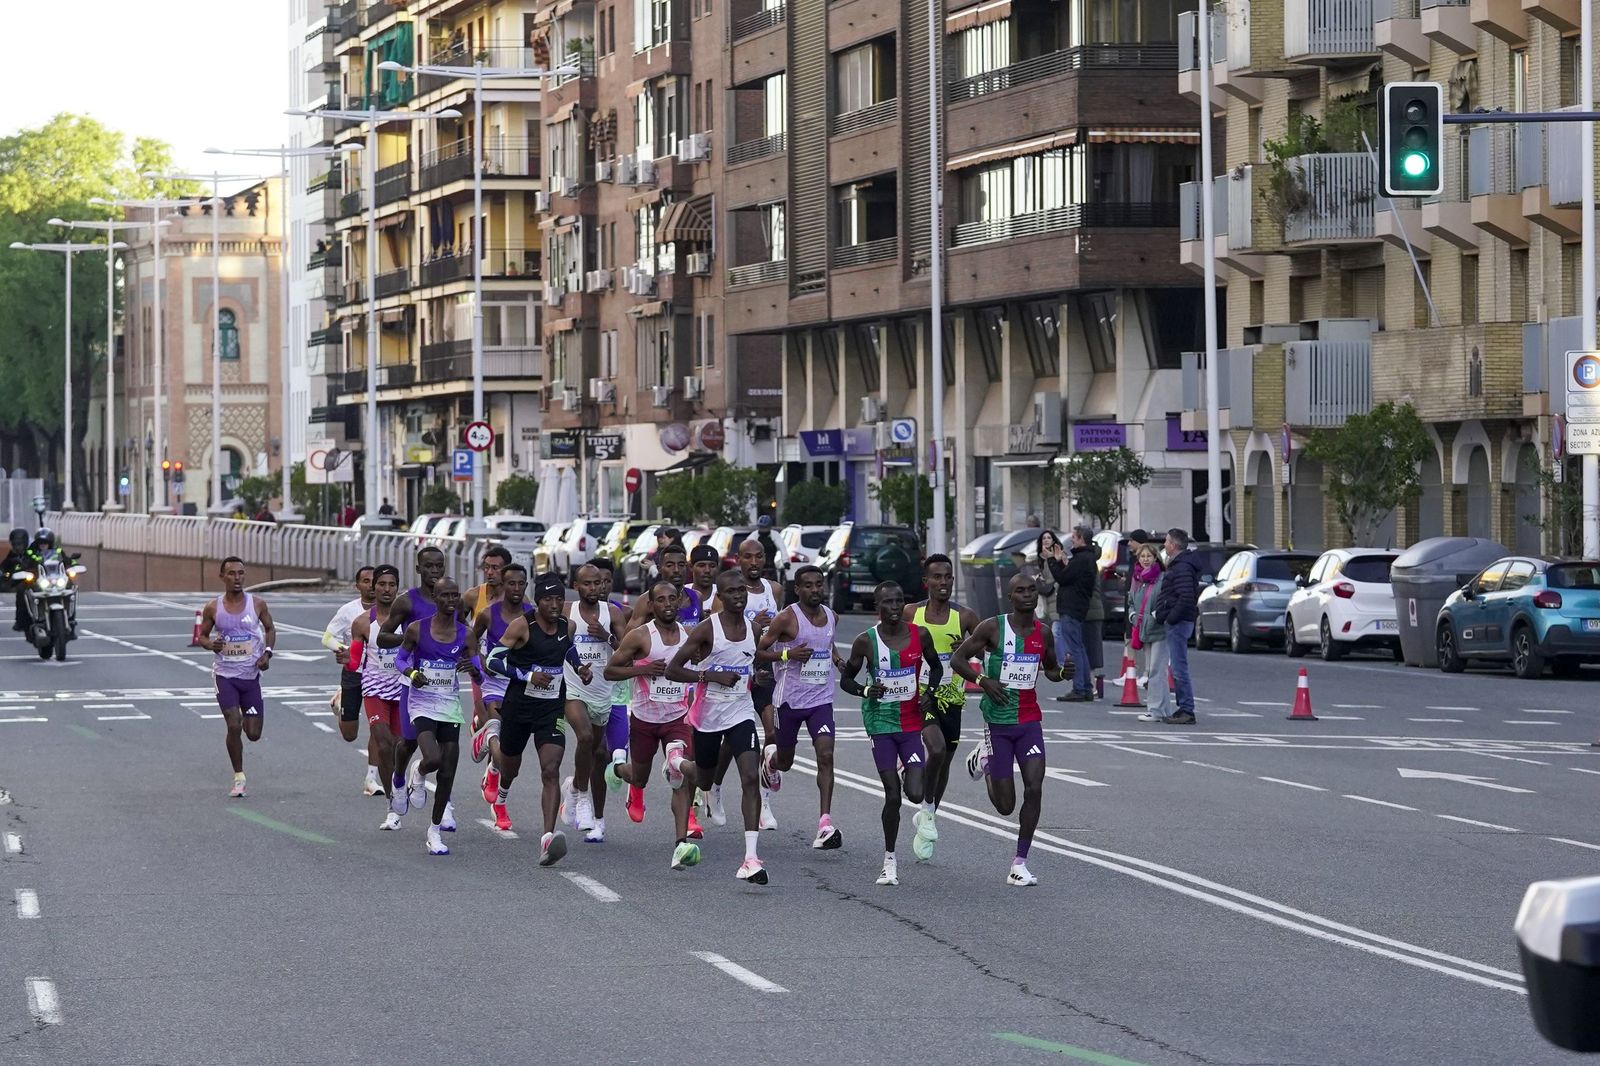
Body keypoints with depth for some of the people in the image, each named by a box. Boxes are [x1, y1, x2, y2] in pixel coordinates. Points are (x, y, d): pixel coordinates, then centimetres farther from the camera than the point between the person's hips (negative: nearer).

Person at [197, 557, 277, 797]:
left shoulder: (257, 604, -3)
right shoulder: (213, 609, -5)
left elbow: (270, 628, 12)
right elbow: (202, 636, 7)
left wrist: (267, 653, -5)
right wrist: (211, 645, -16)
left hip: (251, 675, 1)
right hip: (225, 675, -1)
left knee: (253, 734, 2)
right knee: (234, 726, -13)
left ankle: (247, 718, 41)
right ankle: (238, 778, 2)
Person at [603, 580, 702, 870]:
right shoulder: (640, 636, -10)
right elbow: (609, 671, -6)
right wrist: (643, 669, -20)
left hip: (678, 718, 2)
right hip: (644, 718, -1)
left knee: (682, 780, -16)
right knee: (639, 779, 17)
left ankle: (682, 844, -22)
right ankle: (619, 767, 54)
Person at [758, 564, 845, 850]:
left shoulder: (832, 617, 6)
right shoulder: (787, 618, -12)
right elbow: (757, 651, -10)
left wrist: (835, 659, 10)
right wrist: (787, 655, -23)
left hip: (821, 700, 3)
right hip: (790, 700, -3)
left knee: (826, 756, -15)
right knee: (785, 761, 14)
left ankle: (825, 824, -19)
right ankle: (769, 758, 54)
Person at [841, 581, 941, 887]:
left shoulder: (920, 635, -2)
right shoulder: (867, 641, -6)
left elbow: (936, 666, 15)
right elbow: (846, 679, 5)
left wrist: (930, 689, -4)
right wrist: (865, 691, -16)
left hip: (912, 722, 2)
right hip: (881, 722, -2)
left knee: (915, 793, -9)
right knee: (892, 795, -6)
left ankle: (912, 770, 30)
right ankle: (889, 861, 10)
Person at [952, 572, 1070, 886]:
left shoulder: (1042, 633, 6)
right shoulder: (993, 627, -7)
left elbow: (1050, 669, 21)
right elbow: (958, 659, -3)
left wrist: (1064, 673, -3)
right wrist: (983, 680, -18)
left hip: (1030, 722, 3)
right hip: (998, 722, -3)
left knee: (1034, 788, -12)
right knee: (1005, 805, 1)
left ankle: (1020, 863, -3)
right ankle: (985, 757, 34)